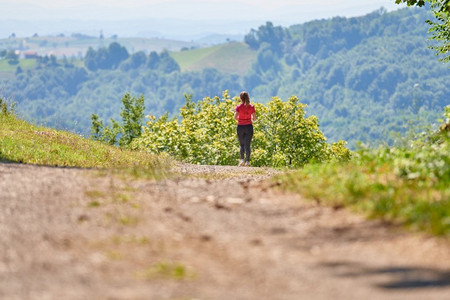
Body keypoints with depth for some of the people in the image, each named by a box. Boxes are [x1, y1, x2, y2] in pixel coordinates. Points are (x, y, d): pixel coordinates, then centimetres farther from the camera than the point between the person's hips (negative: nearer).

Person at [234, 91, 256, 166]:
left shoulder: (238, 107, -7)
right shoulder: (251, 107, -3)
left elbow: (235, 117, -16)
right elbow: (254, 118, -3)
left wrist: (239, 119, 5)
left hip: (240, 127, -1)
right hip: (249, 126, 1)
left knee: (242, 145, 14)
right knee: (247, 145, 5)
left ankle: (242, 159, -2)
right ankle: (247, 161, -2)